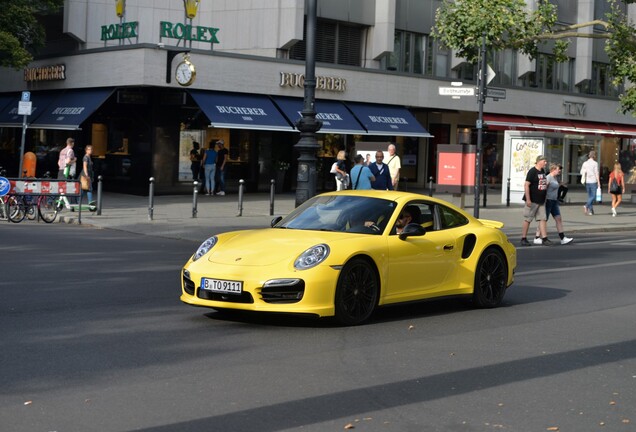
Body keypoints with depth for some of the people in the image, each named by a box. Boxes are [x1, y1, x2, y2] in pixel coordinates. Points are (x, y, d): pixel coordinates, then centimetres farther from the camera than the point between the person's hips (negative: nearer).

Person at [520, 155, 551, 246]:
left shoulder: (543, 172, 12)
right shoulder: (532, 171, -13)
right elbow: (526, 185, -17)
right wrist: (528, 199, -21)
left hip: (541, 201, 8)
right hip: (532, 201, -8)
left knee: (542, 219, 5)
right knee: (527, 219, 0)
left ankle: (544, 239, 7)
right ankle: (523, 239, 5)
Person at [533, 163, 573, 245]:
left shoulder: (555, 178, 14)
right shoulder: (548, 178, -15)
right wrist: (544, 201, -22)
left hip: (554, 201, 9)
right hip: (548, 201, -9)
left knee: (558, 219, 6)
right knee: (544, 220, -3)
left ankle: (563, 238, 6)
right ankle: (537, 238, 4)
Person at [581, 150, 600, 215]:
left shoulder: (585, 163, 6)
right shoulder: (595, 163, -9)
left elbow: (582, 172, 5)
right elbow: (596, 173, -10)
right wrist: (598, 182, -7)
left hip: (587, 182, 5)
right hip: (593, 181, -5)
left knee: (590, 196, 12)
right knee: (593, 196, -1)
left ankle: (590, 211, 11)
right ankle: (586, 206, -22)